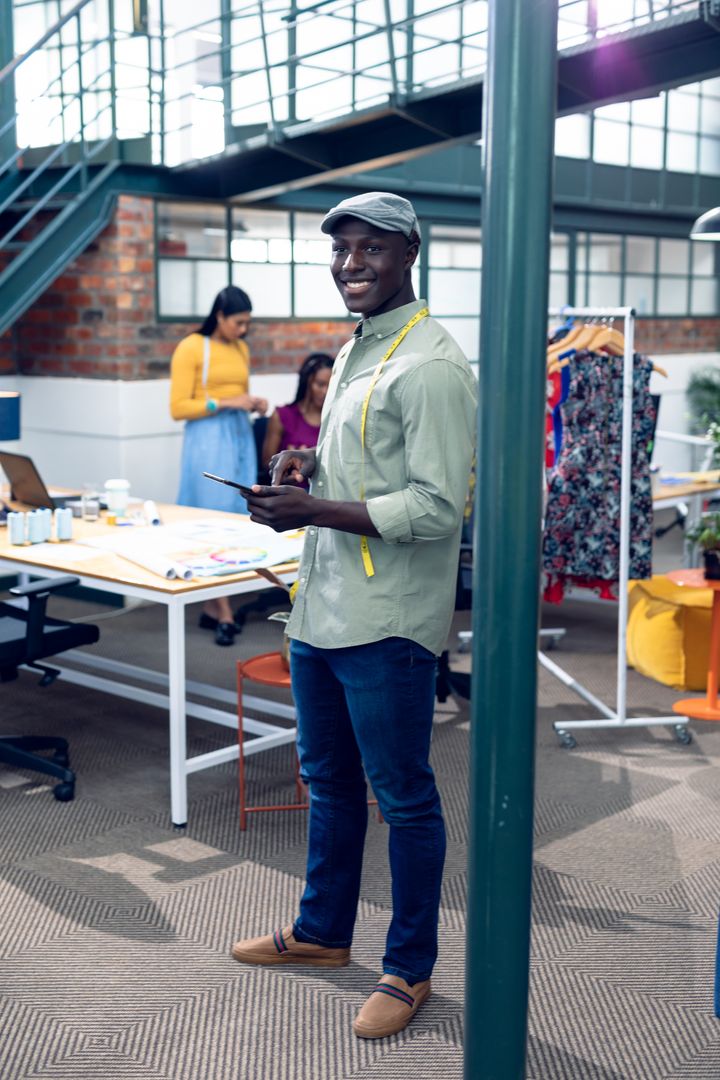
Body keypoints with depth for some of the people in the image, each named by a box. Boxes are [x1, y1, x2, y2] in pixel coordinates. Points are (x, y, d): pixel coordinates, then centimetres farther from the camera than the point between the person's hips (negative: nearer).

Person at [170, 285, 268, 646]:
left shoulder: (241, 349, 14)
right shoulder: (191, 348, -6)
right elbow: (178, 408, -10)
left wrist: (254, 404, 4)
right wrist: (225, 402, -16)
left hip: (240, 437, 7)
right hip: (208, 440, -7)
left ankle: (211, 608, 13)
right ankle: (224, 614, -5)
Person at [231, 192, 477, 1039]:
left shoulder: (430, 366, -15)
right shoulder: (354, 352, 14)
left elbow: (437, 508, -21)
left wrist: (312, 511, -20)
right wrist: (307, 465, 4)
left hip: (386, 625, -9)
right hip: (320, 612, 9)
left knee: (403, 798, 5)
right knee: (328, 781, 21)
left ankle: (409, 968, 22)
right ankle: (322, 931, 39)